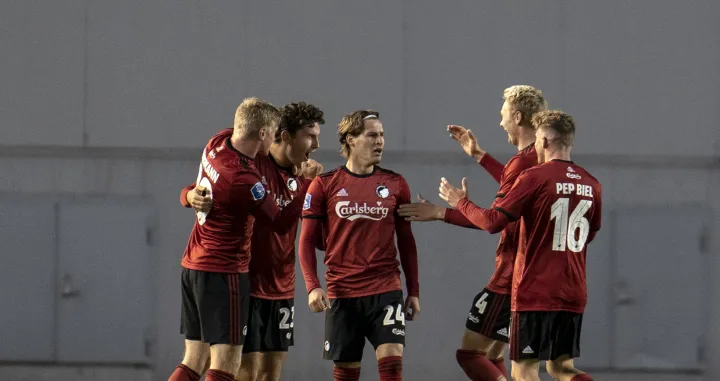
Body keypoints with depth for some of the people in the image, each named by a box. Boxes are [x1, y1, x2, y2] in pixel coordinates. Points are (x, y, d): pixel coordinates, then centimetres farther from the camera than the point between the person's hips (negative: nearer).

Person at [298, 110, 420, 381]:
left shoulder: (395, 184, 6)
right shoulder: (325, 185, 2)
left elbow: (406, 240, 13)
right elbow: (307, 240, 3)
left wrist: (414, 290, 10)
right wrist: (312, 286, -9)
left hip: (386, 290, 0)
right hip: (342, 294, 0)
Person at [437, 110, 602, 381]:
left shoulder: (535, 177, -11)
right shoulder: (591, 184, 7)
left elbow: (493, 222, -13)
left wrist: (461, 202, 5)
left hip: (535, 293, -6)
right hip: (573, 296, 6)